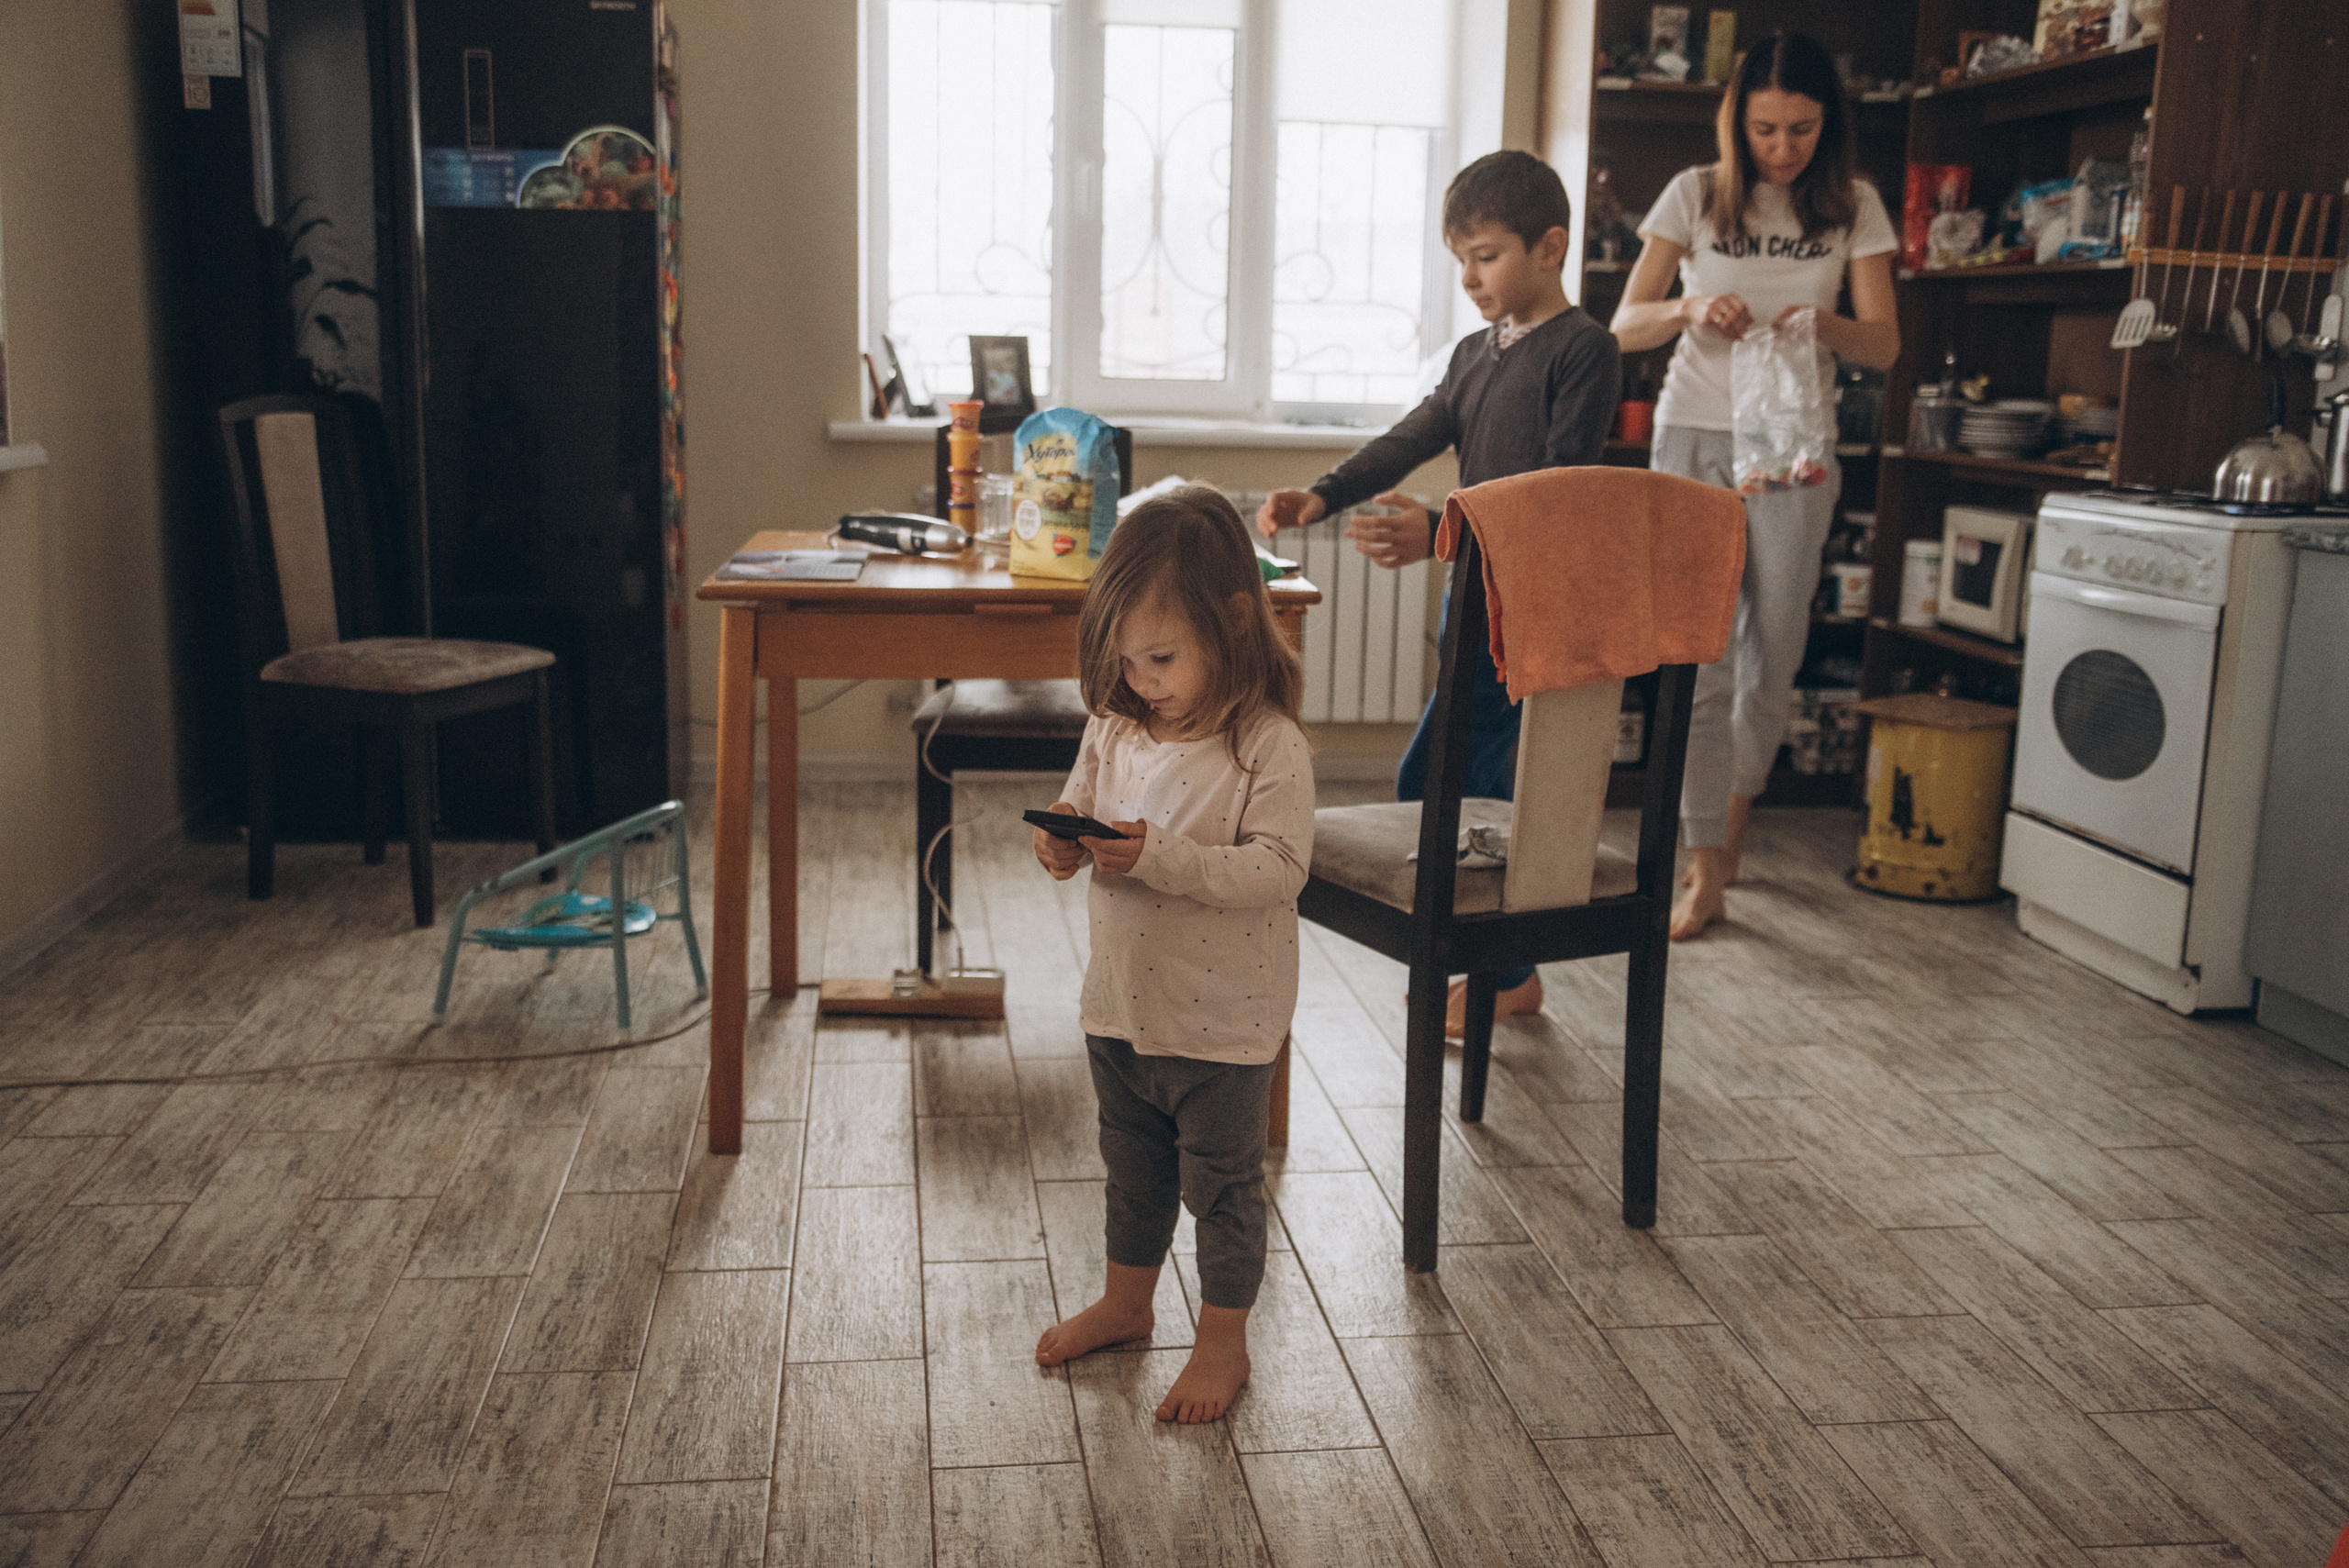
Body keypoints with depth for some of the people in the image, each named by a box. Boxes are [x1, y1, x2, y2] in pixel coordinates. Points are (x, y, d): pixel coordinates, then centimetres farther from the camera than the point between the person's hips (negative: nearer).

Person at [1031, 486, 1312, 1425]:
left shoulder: (1270, 746, -20)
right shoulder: (1114, 727, -1)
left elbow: (1277, 869, -25)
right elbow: (1079, 804, 9)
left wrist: (1159, 856, -34)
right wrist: (1063, 843, -15)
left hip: (1223, 1019, -6)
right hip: (1120, 1003, 6)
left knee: (1221, 1181, 11)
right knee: (1132, 1166, 24)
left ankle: (1222, 1341, 28)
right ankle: (1124, 1303, 44)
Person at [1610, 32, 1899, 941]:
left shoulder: (1854, 208, 4)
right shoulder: (1696, 195, 2)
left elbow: (1885, 345, -1)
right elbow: (1624, 327, 0)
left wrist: (1823, 324, -22)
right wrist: (1691, 307, -21)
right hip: (1693, 436, -1)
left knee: (1772, 654, 5)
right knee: (1699, 654, -5)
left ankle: (1732, 818, 30)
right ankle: (1705, 870, -2)